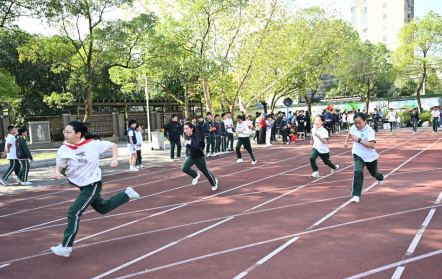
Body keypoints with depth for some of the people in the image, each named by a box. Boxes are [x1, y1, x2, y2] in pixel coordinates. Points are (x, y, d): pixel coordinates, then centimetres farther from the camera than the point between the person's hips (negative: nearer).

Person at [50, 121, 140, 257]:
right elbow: (59, 164, 2)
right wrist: (57, 172, -20)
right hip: (81, 185, 6)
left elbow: (113, 145, -7)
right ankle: (127, 194, 40)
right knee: (103, 208, 22)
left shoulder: (93, 144, -20)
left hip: (92, 185, -6)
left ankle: (66, 247, -2)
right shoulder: (64, 150, -11)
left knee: (74, 212, -13)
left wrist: (114, 159, -23)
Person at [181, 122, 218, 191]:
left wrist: (186, 144, -53)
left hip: (199, 157, -6)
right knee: (184, 168, -16)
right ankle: (195, 175, 12)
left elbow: (194, 147, -43)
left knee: (205, 171, 10)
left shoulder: (195, 136, -26)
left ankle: (214, 182, 36)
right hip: (191, 156, 6)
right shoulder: (186, 136, -5)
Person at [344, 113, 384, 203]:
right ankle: (356, 195, -19)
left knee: (374, 173, 23)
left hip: (370, 156, -2)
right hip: (358, 155, 2)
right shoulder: (353, 128, -9)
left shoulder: (369, 131, -25)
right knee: (358, 172, -24)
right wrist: (346, 141, 19)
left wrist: (359, 140, -37)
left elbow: (372, 145, -37)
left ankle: (380, 177, 63)